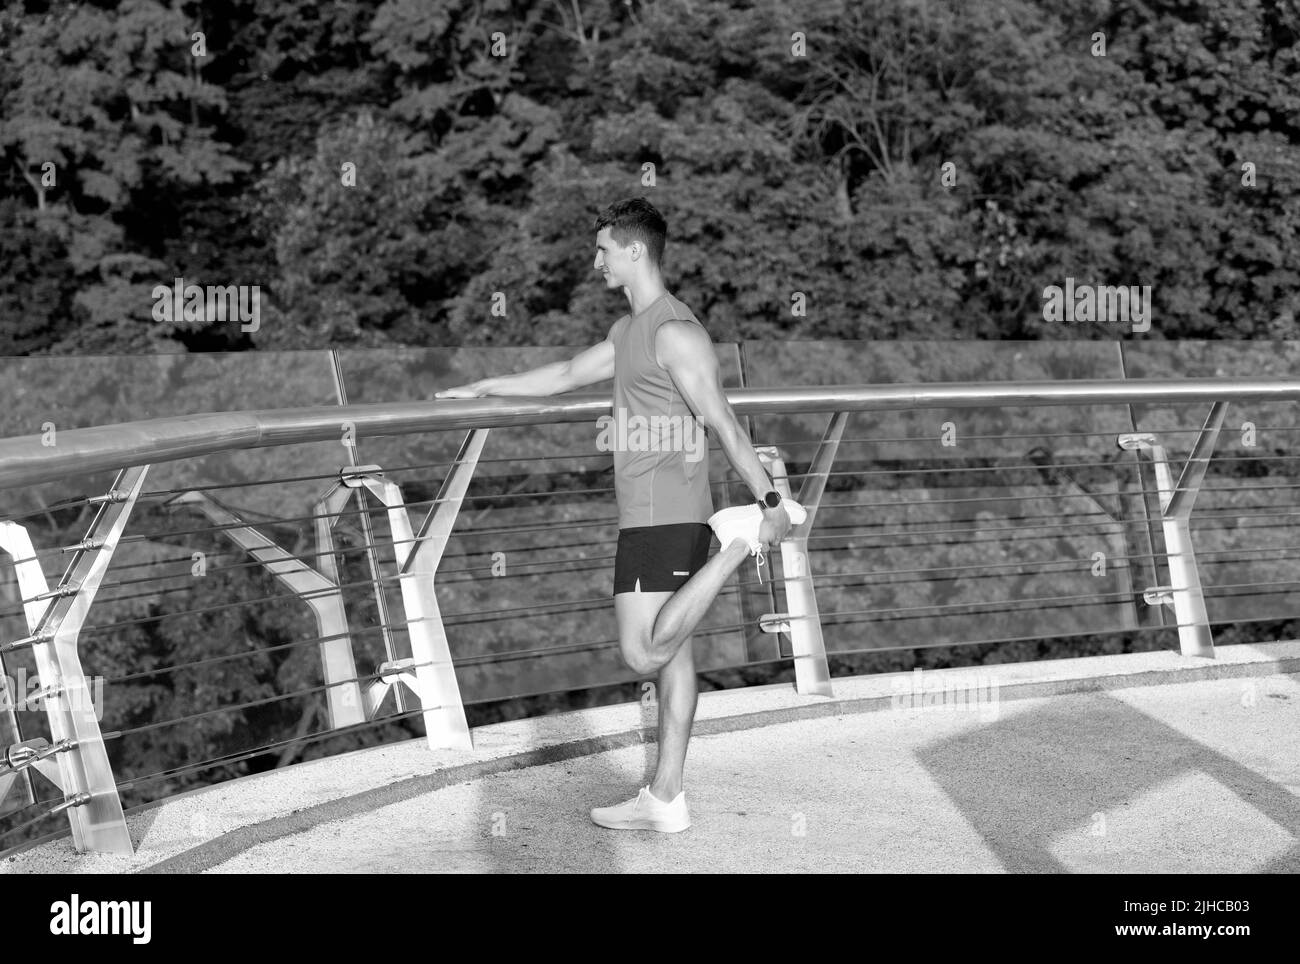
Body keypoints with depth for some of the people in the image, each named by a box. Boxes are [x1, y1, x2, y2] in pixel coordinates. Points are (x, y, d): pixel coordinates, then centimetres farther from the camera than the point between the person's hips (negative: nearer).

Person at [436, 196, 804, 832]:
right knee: (669, 654, 9)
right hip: (652, 515, 9)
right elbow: (567, 375, 30)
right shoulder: (629, 330, 18)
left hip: (664, 516, -9)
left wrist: (770, 502, -20)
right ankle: (665, 800, 13)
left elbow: (724, 425, -18)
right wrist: (482, 389, 34)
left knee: (644, 653, -14)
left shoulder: (674, 332, -13)